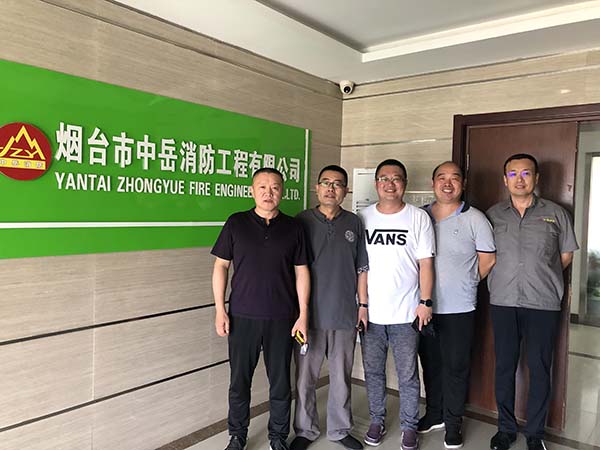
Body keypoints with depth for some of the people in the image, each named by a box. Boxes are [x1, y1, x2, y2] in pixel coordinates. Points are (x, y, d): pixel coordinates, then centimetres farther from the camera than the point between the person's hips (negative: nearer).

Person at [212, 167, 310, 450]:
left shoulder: (293, 228, 2)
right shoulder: (236, 224, 0)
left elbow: (301, 272, 3)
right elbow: (221, 266, 3)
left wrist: (303, 314, -1)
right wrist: (220, 309, -3)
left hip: (281, 319, 1)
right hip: (242, 317, 0)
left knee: (280, 381, 11)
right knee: (239, 381, 11)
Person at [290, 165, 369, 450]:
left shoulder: (354, 224, 5)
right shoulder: (302, 221, -1)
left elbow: (361, 268, 10)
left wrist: (363, 304, 6)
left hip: (345, 315, 2)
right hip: (310, 314, -1)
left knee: (341, 378, 14)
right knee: (305, 378, 9)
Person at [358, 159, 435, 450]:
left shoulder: (418, 218, -2)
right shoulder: (362, 218, 3)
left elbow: (426, 263, -1)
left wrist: (425, 302, -7)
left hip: (406, 314, -2)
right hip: (370, 313, 2)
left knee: (408, 376, 9)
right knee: (373, 372, 15)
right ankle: (377, 421, 33)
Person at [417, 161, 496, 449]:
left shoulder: (474, 219, -4)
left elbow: (488, 260, 1)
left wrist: (465, 283, 6)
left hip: (459, 308, -3)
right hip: (426, 306, 3)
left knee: (456, 367, 7)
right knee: (430, 363, 16)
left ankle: (453, 423, 24)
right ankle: (434, 415, 33)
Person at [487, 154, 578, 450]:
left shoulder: (556, 214, 4)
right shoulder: (492, 215, 6)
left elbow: (566, 256, 10)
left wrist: (542, 278, 4)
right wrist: (506, 278, 4)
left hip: (543, 303, -1)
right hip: (502, 302, 1)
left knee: (539, 369, 6)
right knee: (504, 367, 9)